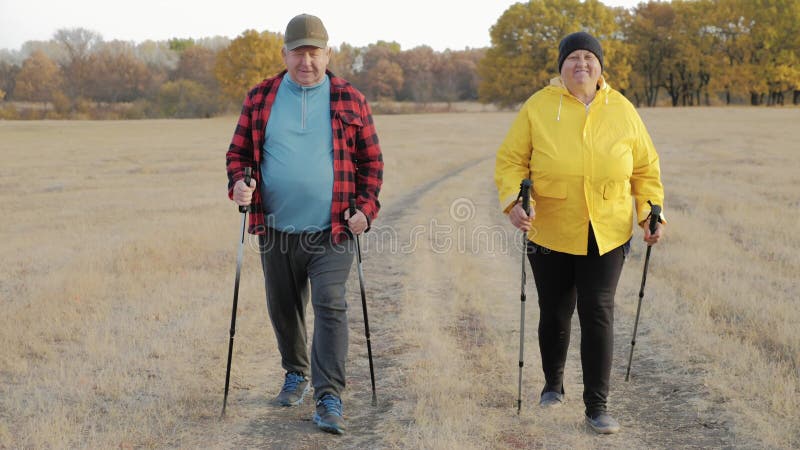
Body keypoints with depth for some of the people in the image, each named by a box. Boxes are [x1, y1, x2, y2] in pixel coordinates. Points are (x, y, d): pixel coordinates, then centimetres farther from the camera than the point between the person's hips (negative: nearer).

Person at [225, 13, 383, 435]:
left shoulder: (350, 101, 2)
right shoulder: (260, 99, 6)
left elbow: (371, 160, 6)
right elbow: (238, 151, 11)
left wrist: (367, 207, -7)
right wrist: (238, 183, -10)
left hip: (331, 231, -2)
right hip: (276, 230, 3)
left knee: (330, 308, -11)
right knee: (283, 309, 14)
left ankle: (329, 399, -8)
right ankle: (296, 373, 37)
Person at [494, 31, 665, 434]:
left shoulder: (622, 111, 1)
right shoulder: (538, 107, -5)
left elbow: (645, 168, 10)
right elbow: (511, 160, -3)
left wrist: (651, 214, 0)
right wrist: (513, 201, -20)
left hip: (607, 236, 0)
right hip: (550, 234, 0)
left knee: (598, 314, -6)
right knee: (554, 314, 13)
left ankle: (597, 407, 3)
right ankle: (553, 385, 39)